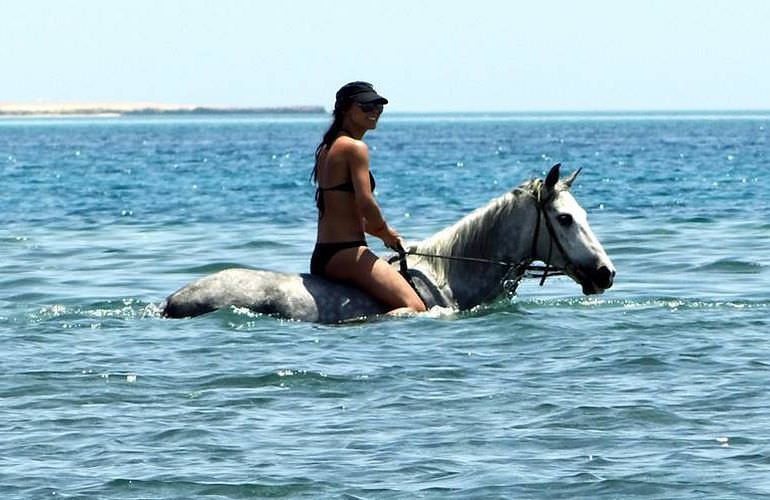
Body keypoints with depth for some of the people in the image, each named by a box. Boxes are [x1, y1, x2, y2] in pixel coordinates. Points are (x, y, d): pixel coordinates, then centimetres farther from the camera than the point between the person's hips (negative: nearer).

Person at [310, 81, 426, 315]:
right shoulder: (355, 147, -11)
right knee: (414, 308, -19)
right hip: (345, 253, -10)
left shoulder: (326, 148, 17)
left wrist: (381, 231, 17)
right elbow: (365, 203, -18)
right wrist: (386, 232, 0)